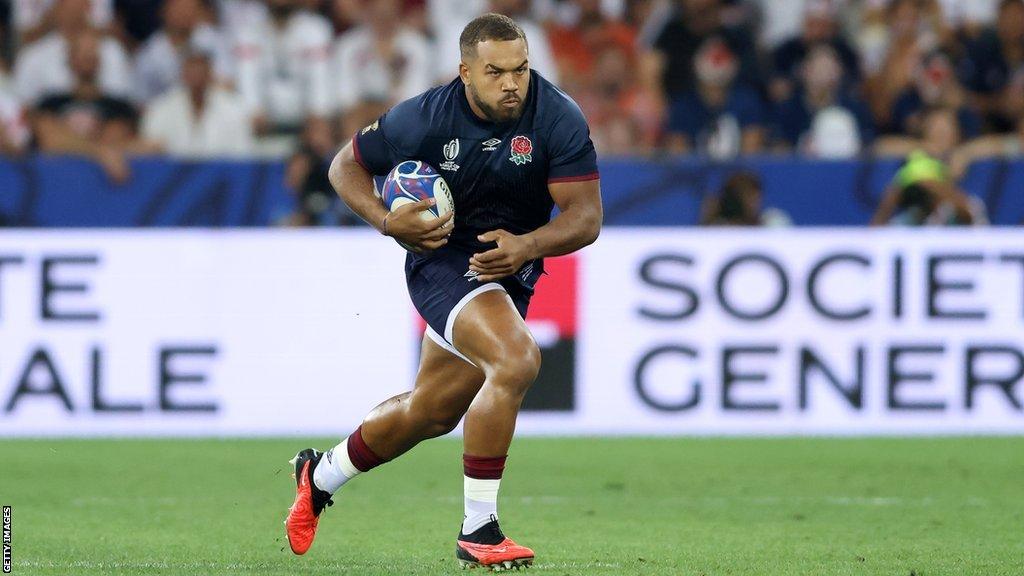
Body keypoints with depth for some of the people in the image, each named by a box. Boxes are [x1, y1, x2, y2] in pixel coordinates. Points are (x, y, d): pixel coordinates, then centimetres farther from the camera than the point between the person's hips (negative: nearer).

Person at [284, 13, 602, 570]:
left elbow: (585, 216, -17)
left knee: (431, 411, 19)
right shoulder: (425, 118, -19)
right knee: (515, 360, -31)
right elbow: (346, 165, -4)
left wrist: (527, 246, -36)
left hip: (509, 269, 5)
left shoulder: (559, 120, -16)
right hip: (442, 258, -5)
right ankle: (477, 529, -23)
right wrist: (388, 222, -22)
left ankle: (321, 474, 46)